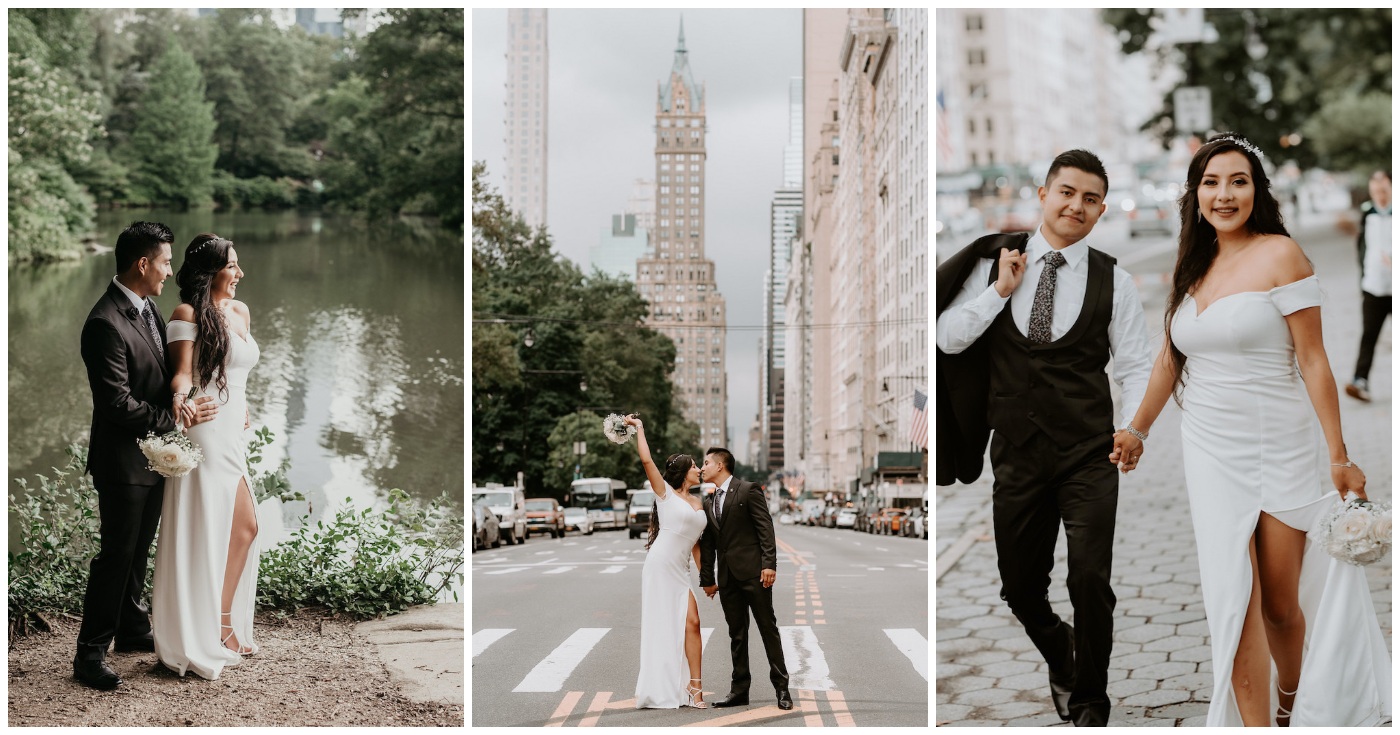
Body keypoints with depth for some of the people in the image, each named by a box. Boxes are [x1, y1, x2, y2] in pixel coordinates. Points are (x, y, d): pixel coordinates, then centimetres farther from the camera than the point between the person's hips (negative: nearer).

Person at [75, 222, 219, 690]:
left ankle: (132, 630, 35)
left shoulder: (146, 307, 5)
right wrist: (175, 418, -16)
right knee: (116, 555, 0)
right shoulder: (106, 323, -24)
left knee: (139, 550, 20)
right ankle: (90, 654, 10)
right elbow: (117, 403, -24)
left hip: (153, 455, 9)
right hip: (124, 461, -9)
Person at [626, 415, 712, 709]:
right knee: (662, 624, -3)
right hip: (660, 566, -6)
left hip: (680, 571, 6)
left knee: (691, 623, -5)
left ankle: (693, 686, -4)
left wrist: (704, 575, 15)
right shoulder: (665, 493, 2)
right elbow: (646, 460, -10)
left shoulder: (697, 503, 19)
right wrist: (639, 428, -2)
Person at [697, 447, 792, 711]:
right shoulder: (708, 502, 17)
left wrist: (769, 564, -17)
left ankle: (782, 688, 3)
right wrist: (707, 577, 15)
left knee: (768, 628, -2)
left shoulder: (749, 490, -4)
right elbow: (707, 543, 19)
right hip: (727, 577, 6)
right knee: (736, 634, 9)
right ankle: (739, 689, 14)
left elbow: (766, 528, -9)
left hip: (753, 572, -6)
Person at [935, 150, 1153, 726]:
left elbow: (1136, 365, 3)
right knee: (1020, 586, 12)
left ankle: (1089, 701, 13)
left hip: (1089, 456, -2)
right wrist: (1000, 291, -9)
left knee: (1091, 581, -9)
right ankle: (1062, 660, 42)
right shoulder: (995, 261, 4)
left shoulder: (1112, 280, 2)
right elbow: (947, 337, 1)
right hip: (1016, 454, 2)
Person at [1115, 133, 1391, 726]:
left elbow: (1312, 360, -10)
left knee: (1281, 604, 5)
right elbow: (1170, 356, 20)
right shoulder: (1194, 267, 10)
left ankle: (1293, 702, 33)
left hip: (1280, 449, -4)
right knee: (1236, 599, -5)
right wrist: (1138, 429, 24)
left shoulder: (1279, 254, -7)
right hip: (1210, 451, 4)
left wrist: (1340, 458, -12)